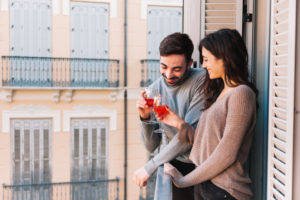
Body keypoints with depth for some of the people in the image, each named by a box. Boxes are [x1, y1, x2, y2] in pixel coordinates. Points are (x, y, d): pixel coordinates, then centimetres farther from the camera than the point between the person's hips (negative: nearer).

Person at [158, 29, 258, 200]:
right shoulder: (219, 92, 12)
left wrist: (183, 180, -13)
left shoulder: (241, 93, -14)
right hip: (203, 186, 7)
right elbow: (206, 143, 9)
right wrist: (179, 124, 0)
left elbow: (226, 154, -19)